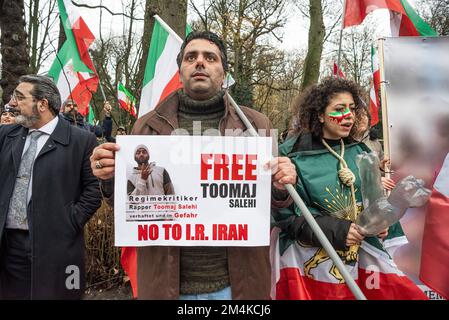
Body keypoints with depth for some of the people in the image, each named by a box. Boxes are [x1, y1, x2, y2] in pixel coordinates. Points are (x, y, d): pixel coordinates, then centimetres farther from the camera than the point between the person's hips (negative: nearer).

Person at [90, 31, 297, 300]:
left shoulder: (255, 124, 0)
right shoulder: (149, 125, 1)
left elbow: (271, 202, 8)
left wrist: (281, 186, -14)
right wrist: (111, 178, -12)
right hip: (165, 281, 1)